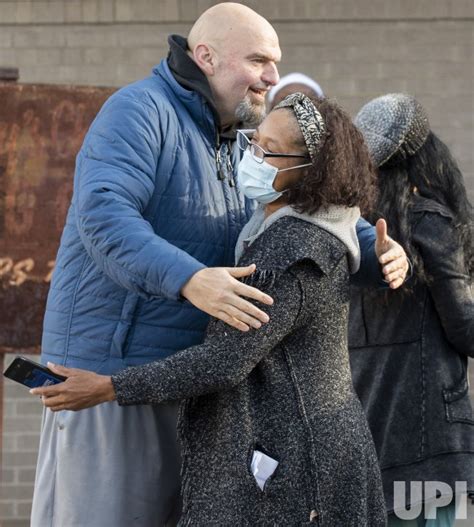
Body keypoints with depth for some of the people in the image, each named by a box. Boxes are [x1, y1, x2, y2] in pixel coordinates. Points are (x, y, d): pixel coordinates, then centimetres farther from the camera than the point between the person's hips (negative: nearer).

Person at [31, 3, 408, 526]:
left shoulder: (240, 148, 17)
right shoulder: (139, 110, -11)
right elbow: (104, 213, -26)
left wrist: (377, 251, -4)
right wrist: (188, 279, -39)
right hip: (110, 368, -9)